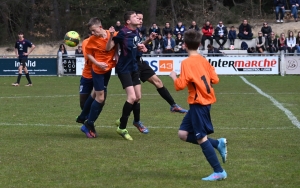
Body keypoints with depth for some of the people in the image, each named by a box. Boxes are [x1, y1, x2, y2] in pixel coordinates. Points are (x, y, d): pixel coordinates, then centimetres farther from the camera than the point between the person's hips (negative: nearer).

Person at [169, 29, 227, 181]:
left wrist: (174, 76, 0)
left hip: (199, 103, -8)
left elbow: (180, 85, -19)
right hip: (204, 101, 8)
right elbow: (215, 79, 7)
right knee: (183, 134, 12)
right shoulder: (203, 60, 9)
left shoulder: (186, 63, -14)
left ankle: (219, 172, 1)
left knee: (201, 138, -2)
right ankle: (218, 143, 8)